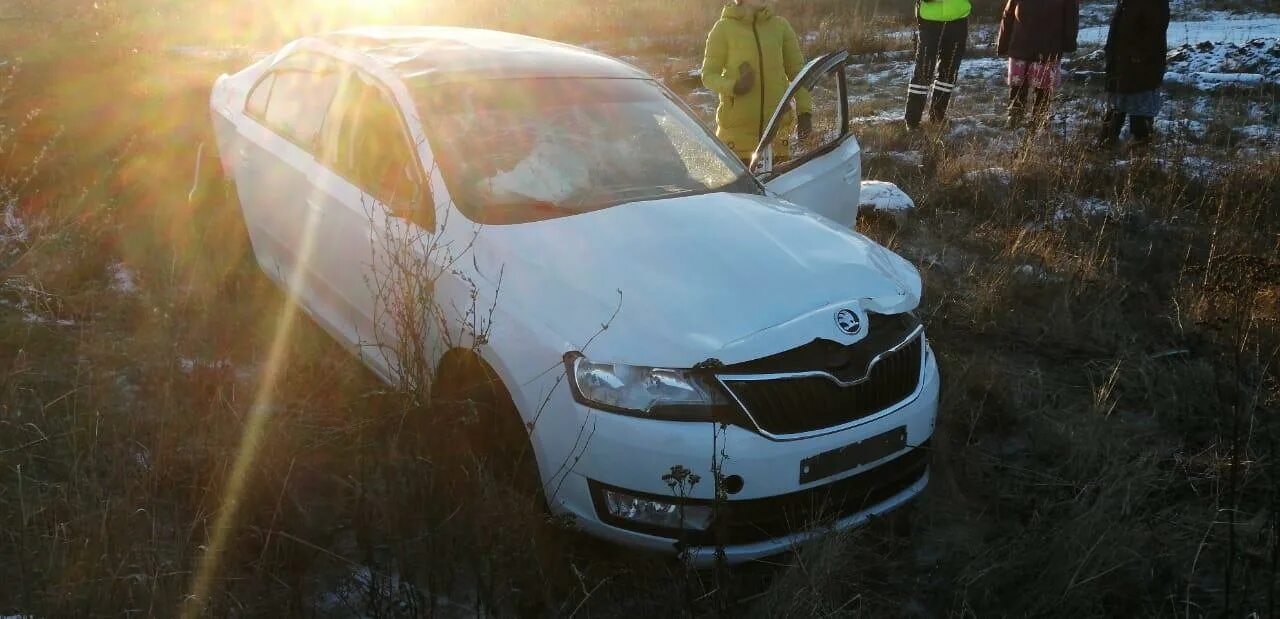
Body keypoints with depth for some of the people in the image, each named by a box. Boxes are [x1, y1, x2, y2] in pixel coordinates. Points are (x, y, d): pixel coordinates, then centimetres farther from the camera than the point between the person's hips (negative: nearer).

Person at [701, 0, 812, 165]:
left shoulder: (780, 25, 7)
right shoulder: (724, 28, -1)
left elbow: (796, 70, 10)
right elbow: (708, 75, 0)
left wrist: (804, 111, 0)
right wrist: (734, 87, -20)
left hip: (776, 121, 3)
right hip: (737, 124, -3)